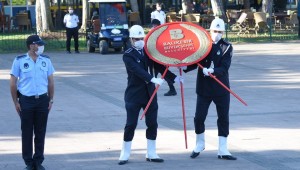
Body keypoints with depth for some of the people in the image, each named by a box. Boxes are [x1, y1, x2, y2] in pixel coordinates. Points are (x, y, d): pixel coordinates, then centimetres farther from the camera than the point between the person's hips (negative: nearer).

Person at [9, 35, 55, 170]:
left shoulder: (46, 60, 4)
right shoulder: (19, 61, -4)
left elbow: (50, 82, 10)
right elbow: (13, 83, -1)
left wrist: (51, 100, 5)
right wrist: (16, 102, -4)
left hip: (42, 100, 2)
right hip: (26, 100, -2)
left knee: (40, 133, 7)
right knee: (27, 133, 4)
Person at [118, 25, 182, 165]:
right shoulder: (128, 55, -10)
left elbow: (159, 66, 10)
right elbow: (137, 70, -25)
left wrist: (174, 77, -1)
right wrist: (152, 79, -39)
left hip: (149, 94, 5)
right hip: (134, 94, -5)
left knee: (152, 124, 6)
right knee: (131, 125, -2)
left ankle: (151, 153, 16)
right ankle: (125, 154, 8)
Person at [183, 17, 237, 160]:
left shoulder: (227, 47, -2)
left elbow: (224, 68, -13)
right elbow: (195, 61, -1)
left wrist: (213, 71, -31)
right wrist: (185, 67, -21)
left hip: (221, 89, 0)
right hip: (204, 88, 0)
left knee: (224, 119, 3)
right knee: (199, 117, 2)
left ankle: (222, 150, 12)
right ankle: (200, 144, 26)